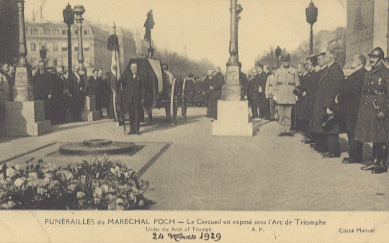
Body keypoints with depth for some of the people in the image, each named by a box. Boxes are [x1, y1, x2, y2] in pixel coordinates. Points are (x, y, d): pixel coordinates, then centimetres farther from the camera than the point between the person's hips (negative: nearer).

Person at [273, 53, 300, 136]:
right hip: (280, 97, 0)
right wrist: (275, 95, 5)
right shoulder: (278, 71, 10)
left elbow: (297, 84, 10)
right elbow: (275, 84, 12)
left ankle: (288, 130, 6)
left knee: (289, 114, 0)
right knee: (281, 115, -1)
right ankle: (282, 130, 4)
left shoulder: (294, 71, 8)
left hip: (290, 97, 0)